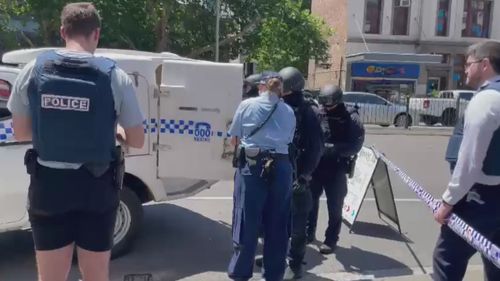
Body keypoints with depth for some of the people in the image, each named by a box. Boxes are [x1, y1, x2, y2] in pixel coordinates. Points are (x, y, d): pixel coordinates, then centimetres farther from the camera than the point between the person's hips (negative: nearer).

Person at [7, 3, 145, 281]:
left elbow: (21, 133, 5)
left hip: (48, 186, 2)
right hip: (97, 188, -1)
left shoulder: (33, 71, -4)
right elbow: (137, 141, -4)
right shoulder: (115, 77, -10)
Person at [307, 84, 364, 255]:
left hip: (336, 169, -3)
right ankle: (308, 232, 34)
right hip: (315, 165, 3)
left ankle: (331, 240, 22)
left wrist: (331, 148, -24)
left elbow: (355, 145, -15)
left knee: (334, 206, 6)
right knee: (310, 200, 15)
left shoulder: (351, 119, -9)